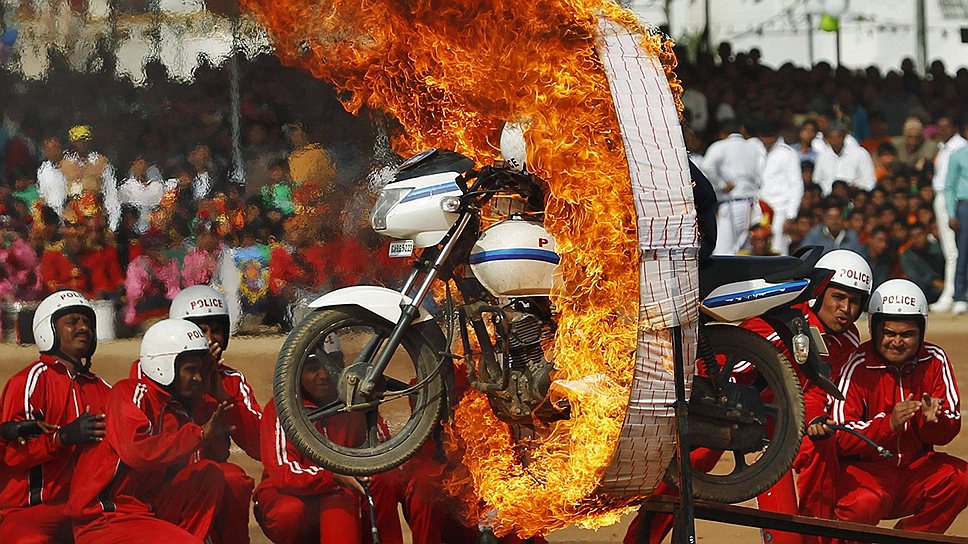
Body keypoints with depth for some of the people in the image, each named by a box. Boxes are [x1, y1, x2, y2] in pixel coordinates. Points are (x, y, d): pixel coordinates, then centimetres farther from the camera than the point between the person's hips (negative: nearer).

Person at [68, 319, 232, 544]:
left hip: (148, 512, 8)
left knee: (209, 473, -4)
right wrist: (201, 434, -23)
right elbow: (136, 452, -26)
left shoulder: (180, 408, 16)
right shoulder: (129, 393, -8)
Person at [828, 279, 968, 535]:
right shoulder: (858, 366, -11)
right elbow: (840, 437, -19)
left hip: (916, 468, 5)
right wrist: (889, 423, -34)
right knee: (864, 503, -36)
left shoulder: (935, 360, 2)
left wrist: (932, 420, -25)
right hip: (864, 468, -5)